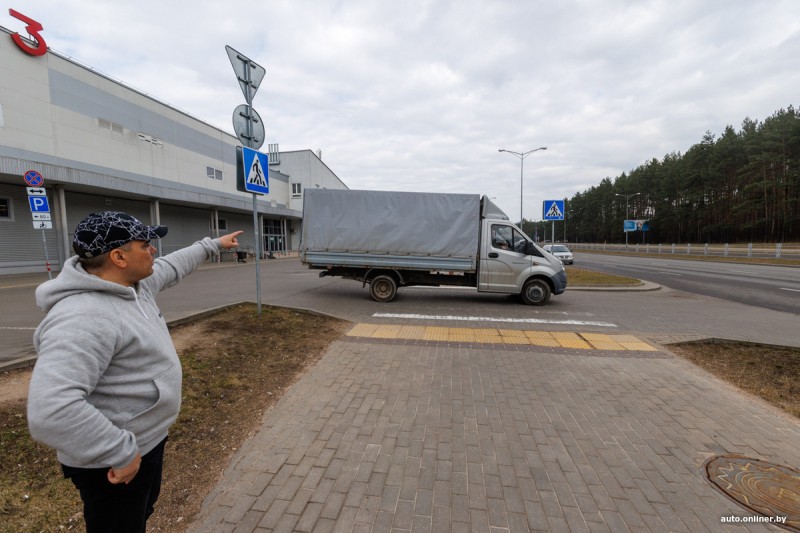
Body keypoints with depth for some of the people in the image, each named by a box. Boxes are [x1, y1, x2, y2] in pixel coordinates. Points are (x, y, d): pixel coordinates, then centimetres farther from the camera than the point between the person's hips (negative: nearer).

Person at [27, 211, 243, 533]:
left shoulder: (134, 283, -4)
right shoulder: (83, 317, -33)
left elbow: (172, 266, 16)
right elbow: (50, 410, -39)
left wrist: (213, 245, 26)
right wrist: (120, 453, -30)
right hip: (113, 463, -9)